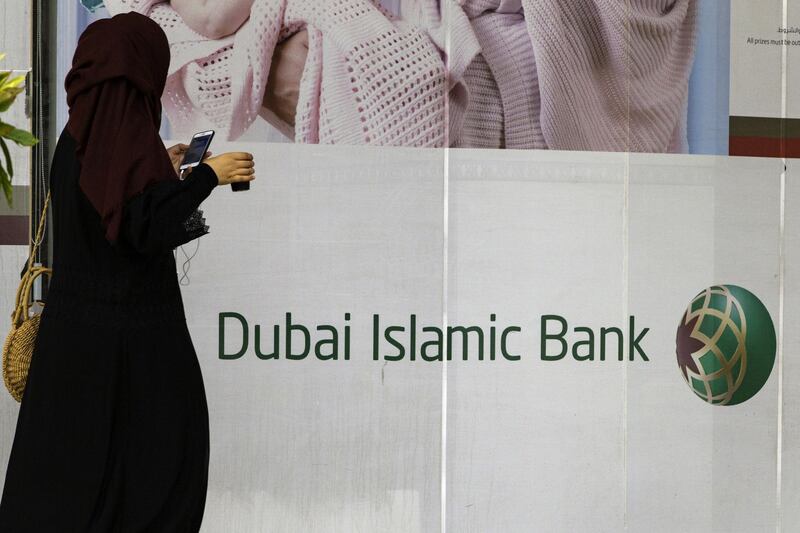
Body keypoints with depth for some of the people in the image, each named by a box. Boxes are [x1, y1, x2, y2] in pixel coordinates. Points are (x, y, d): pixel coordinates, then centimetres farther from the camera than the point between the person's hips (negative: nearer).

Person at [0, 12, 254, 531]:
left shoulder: (81, 129, 7)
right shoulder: (130, 133, -18)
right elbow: (148, 230, -22)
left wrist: (163, 172, 20)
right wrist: (207, 176, -16)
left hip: (78, 315, 8)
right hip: (131, 323, -8)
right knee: (164, 442, 5)